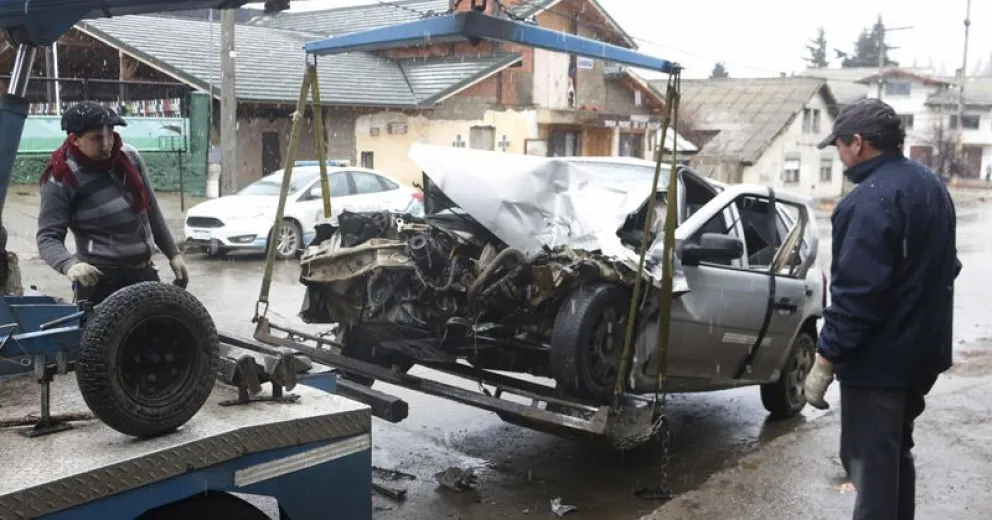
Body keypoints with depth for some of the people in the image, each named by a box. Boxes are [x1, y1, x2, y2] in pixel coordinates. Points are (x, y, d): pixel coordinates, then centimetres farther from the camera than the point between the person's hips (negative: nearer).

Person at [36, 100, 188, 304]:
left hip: (144, 272, 6)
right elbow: (48, 238, -15)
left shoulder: (130, 157, 3)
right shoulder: (62, 179, -13)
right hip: (100, 280, -6)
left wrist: (173, 253, 15)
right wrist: (69, 264, -36)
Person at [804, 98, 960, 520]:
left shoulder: (872, 199, -22)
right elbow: (943, 268, 19)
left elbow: (857, 291, -26)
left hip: (879, 357, -10)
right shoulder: (930, 186, 10)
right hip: (921, 349, 10)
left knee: (869, 460, 0)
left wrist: (825, 358, -21)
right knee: (895, 452, 22)